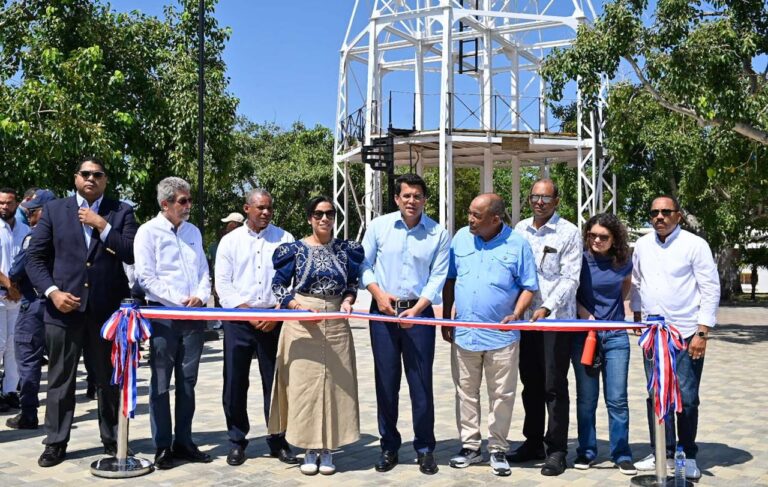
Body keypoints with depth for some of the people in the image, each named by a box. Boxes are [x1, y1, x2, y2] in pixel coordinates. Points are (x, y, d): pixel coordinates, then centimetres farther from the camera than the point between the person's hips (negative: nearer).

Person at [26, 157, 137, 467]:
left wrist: (103, 225, -11)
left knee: (109, 379, 9)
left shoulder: (121, 212, 7)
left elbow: (133, 254, -5)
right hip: (63, 307, 1)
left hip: (107, 309, 0)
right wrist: (52, 291, -9)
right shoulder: (54, 210, 8)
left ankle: (112, 440, 20)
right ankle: (55, 443, 17)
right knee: (60, 379, 7)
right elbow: (35, 257, 5)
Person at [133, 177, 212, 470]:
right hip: (163, 314, -5)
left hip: (194, 315, 5)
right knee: (161, 383, 1)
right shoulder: (149, 232, -4)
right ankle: (162, 447, 8)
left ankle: (183, 442, 18)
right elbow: (145, 277, -10)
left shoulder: (193, 232, 13)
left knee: (187, 381, 9)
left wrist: (201, 296, -5)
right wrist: (179, 300, -15)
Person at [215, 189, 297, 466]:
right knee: (235, 383, 3)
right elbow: (222, 282, 2)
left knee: (275, 382, 5)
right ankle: (237, 441, 16)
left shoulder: (285, 240, 5)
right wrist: (247, 310, -8)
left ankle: (278, 441, 15)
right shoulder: (231, 241, 7)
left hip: (275, 318, 0)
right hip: (238, 320, 1)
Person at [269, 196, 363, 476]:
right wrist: (299, 307, -14)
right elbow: (278, 286, 1)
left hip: (335, 325, 2)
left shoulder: (346, 250, 7)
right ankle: (310, 450, 13)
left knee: (333, 385, 3)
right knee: (304, 384, 0)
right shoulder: (295, 250, 1)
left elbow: (352, 284, 15)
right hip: (301, 325, -2)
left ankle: (328, 450, 15)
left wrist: (348, 301, -6)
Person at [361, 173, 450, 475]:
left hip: (420, 313, -1)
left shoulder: (439, 234, -2)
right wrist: (378, 293, -10)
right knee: (386, 381, 7)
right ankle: (389, 447, 19)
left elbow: (438, 276, -4)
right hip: (383, 311, 1)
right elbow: (364, 264, 5)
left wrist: (417, 309, -15)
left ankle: (425, 449, 15)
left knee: (421, 382, 2)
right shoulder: (379, 226, 1)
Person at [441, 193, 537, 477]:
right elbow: (450, 280, 10)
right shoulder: (461, 238, 4)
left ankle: (498, 450, 20)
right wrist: (446, 319, 7)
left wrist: (516, 315, -17)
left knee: (502, 395, 7)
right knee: (466, 393, 12)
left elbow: (528, 287, -2)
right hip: (463, 333, 3)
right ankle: (470, 446, 25)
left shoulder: (517, 244, -6)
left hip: (501, 335, -3)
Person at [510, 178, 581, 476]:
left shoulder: (569, 233, -5)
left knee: (554, 387, -2)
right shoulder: (520, 229, 9)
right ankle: (533, 442, 25)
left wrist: (546, 308, -20)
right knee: (530, 384, 13)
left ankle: (557, 450, 8)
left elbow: (570, 278, -9)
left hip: (556, 319, -5)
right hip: (525, 317, 5)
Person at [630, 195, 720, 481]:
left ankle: (687, 456, 14)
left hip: (686, 335, -4)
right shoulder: (642, 245, 7)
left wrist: (702, 333, -12)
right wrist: (637, 318, 13)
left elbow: (711, 290, -8)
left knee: (686, 398, -1)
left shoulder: (695, 244, -7)